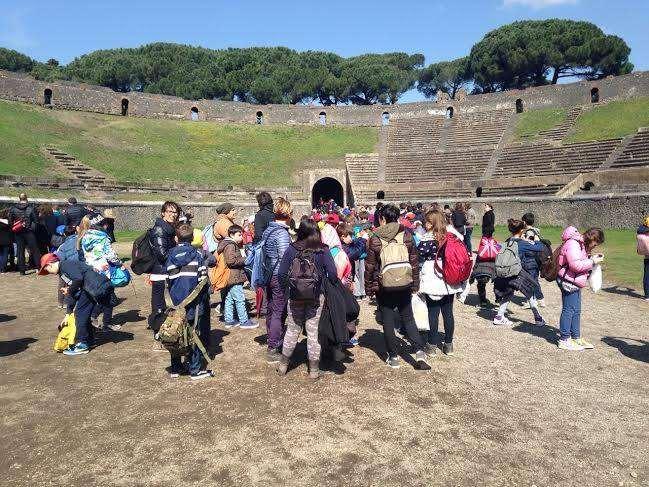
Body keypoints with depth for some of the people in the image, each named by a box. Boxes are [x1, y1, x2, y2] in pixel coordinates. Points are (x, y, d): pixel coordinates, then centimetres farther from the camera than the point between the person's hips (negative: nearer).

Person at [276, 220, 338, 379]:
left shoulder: (291, 249, -7)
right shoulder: (323, 251, -8)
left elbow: (281, 273, -7)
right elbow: (333, 274, -13)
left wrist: (286, 290, 7)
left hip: (295, 296, 1)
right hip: (316, 297, -1)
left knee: (292, 329, 15)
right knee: (313, 330, 9)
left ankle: (283, 364, 26)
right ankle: (314, 368, 17)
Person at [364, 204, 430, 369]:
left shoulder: (375, 240, -10)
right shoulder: (407, 236, -3)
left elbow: (370, 267, -6)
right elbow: (414, 262, 2)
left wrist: (368, 287, 5)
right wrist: (415, 284, 11)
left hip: (383, 287, -2)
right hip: (404, 285, 2)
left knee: (388, 321, 9)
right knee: (408, 318, 17)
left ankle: (393, 357, 17)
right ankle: (419, 350, 5)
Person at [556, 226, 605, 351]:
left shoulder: (581, 244, 13)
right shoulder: (573, 244, -19)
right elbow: (575, 265, -26)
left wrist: (591, 257, 6)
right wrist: (592, 261, -18)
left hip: (575, 283, 11)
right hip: (568, 282, -11)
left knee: (576, 311, 16)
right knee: (568, 310, -4)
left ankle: (576, 338, 27)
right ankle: (564, 340, 4)